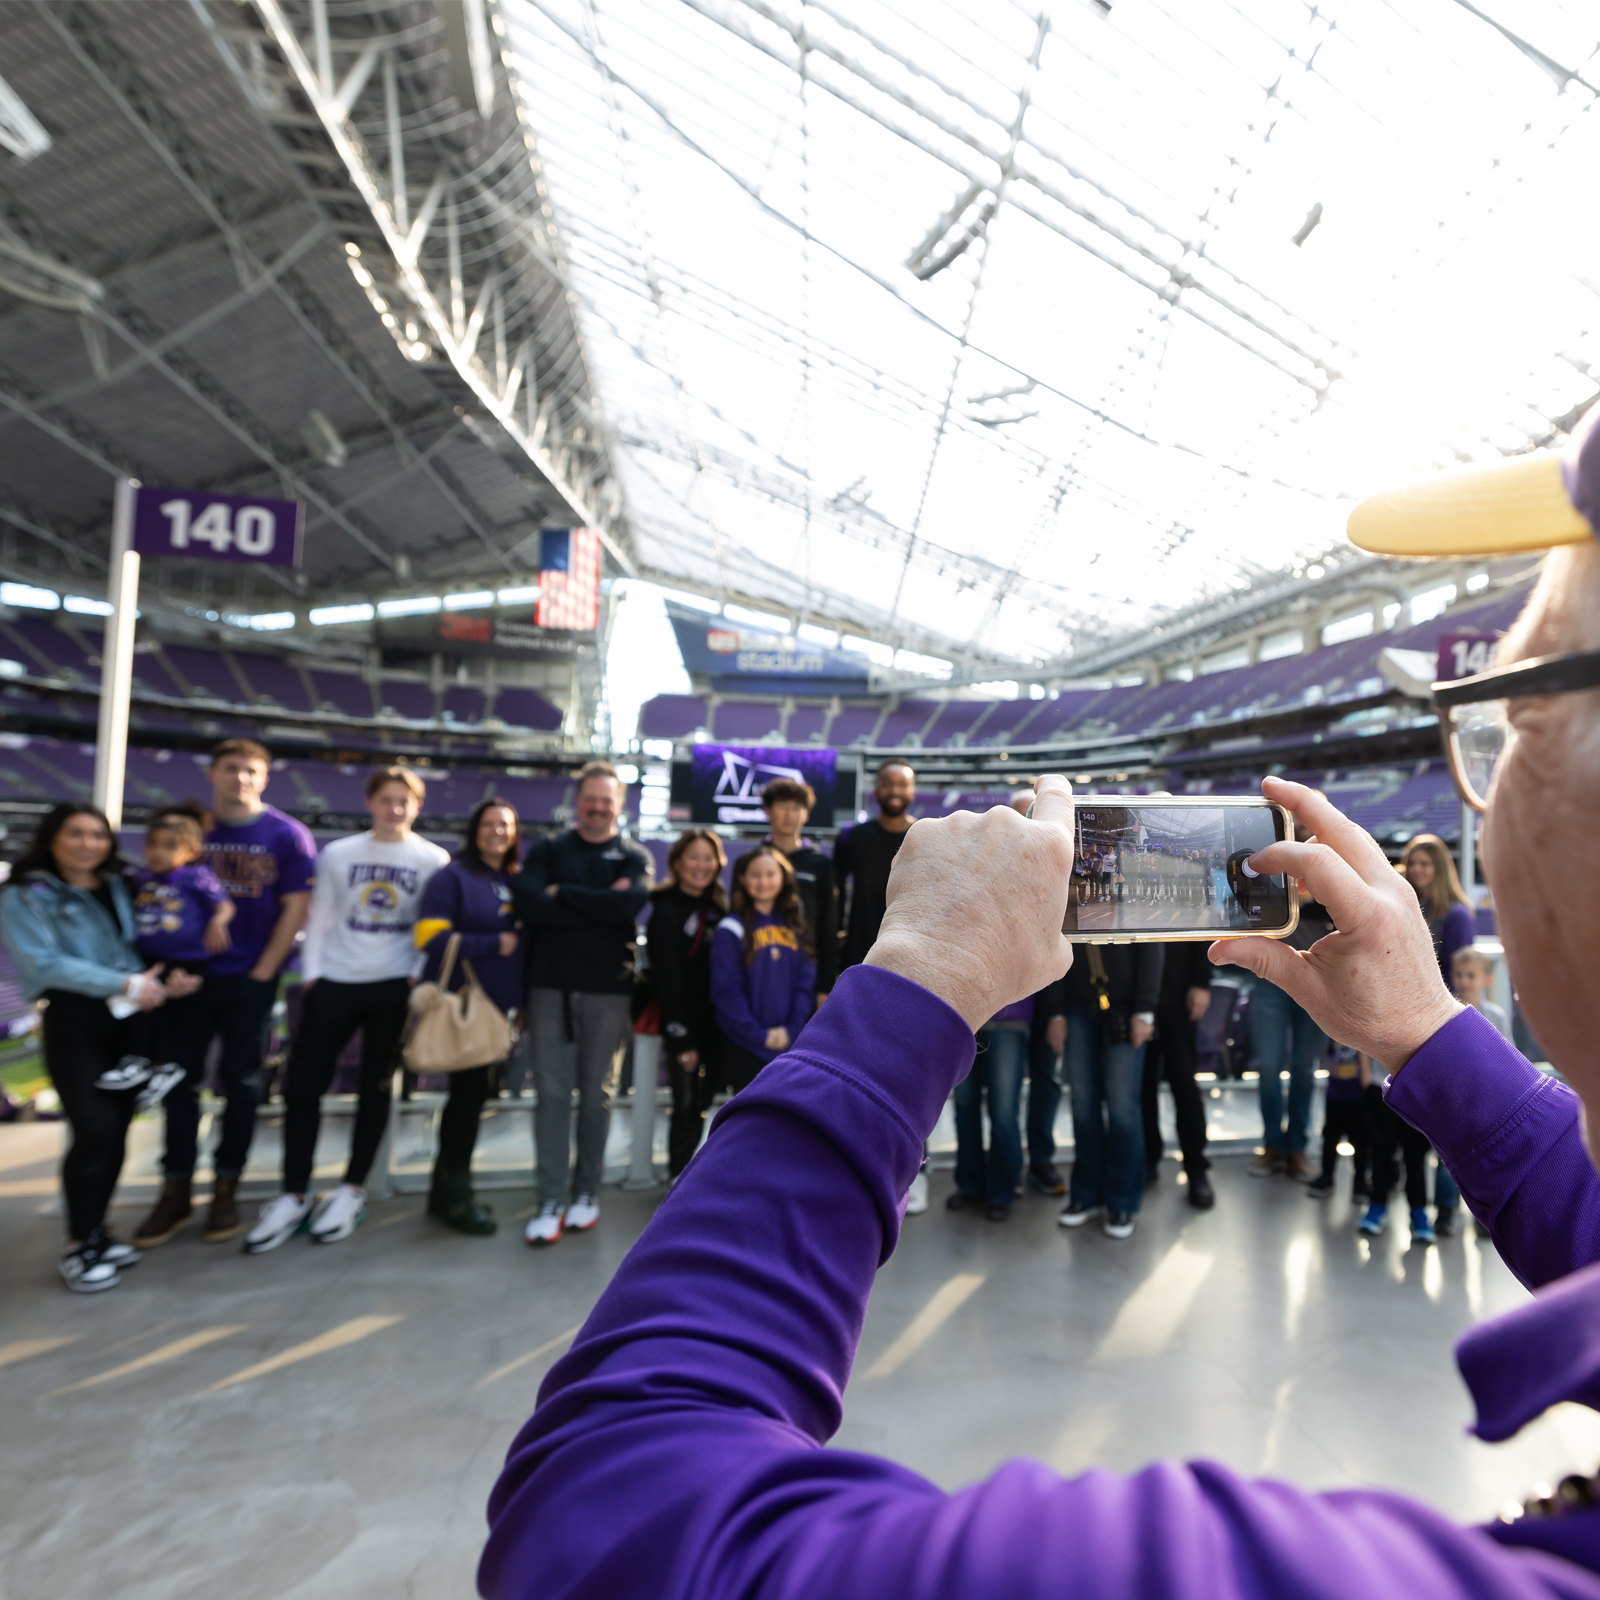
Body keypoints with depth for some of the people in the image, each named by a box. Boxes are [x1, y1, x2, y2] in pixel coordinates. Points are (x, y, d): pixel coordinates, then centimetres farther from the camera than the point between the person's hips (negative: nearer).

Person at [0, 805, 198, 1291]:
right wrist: (125, 984, -16)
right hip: (73, 1021, -5)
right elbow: (45, 962, -13)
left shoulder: (117, 887, 14)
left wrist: (164, 980, -4)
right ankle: (79, 1245, 7)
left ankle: (97, 1232, 24)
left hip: (126, 1020, 5)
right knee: (94, 1130, -11)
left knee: (117, 1131, 8)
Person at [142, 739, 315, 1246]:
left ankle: (226, 1190, 19)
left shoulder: (287, 836, -3)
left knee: (240, 1081, 5)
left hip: (251, 979, -2)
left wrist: (263, 972, -8)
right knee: (180, 1080, 6)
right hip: (190, 975, 2)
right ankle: (175, 1190, 21)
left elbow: (295, 909, -4)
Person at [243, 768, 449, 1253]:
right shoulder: (338, 854, 5)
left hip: (393, 986, -1)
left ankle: (351, 1190, 24)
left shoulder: (433, 860, 0)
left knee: (375, 1086, 9)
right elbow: (319, 918, 6)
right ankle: (293, 1196, 18)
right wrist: (310, 975, 0)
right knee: (302, 1085, 2)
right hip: (334, 982, 2)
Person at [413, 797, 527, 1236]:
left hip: (500, 1007, 6)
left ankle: (447, 1190, 29)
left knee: (471, 1093, 14)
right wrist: (494, 945, -15)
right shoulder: (452, 876, -7)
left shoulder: (520, 882, 11)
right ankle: (454, 1195, 18)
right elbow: (431, 939, -14)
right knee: (470, 1091, 0)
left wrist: (522, 1001, 6)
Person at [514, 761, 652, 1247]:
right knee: (552, 1092, 2)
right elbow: (528, 905, -11)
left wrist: (563, 894, -11)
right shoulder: (546, 850, 8)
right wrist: (598, 906, -14)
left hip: (608, 990, 0)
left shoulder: (634, 858, 5)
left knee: (597, 1093, 8)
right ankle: (551, 1200, 11)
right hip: (550, 986, 1)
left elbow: (630, 903, -17)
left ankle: (587, 1192, 23)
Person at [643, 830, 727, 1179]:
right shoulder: (666, 912, -7)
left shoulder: (718, 909, 11)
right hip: (684, 1028, -5)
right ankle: (679, 1177, 16)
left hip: (713, 1026, 5)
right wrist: (680, 1038, -14)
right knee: (687, 1104, -1)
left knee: (702, 1101, 9)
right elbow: (665, 979, -12)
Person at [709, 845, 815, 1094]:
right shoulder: (731, 929, -7)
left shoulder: (796, 926, 7)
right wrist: (758, 1034, -13)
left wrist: (791, 1029, -7)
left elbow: (806, 981, 4)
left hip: (791, 1043, 4)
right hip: (745, 1046, -4)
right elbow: (726, 991, -10)